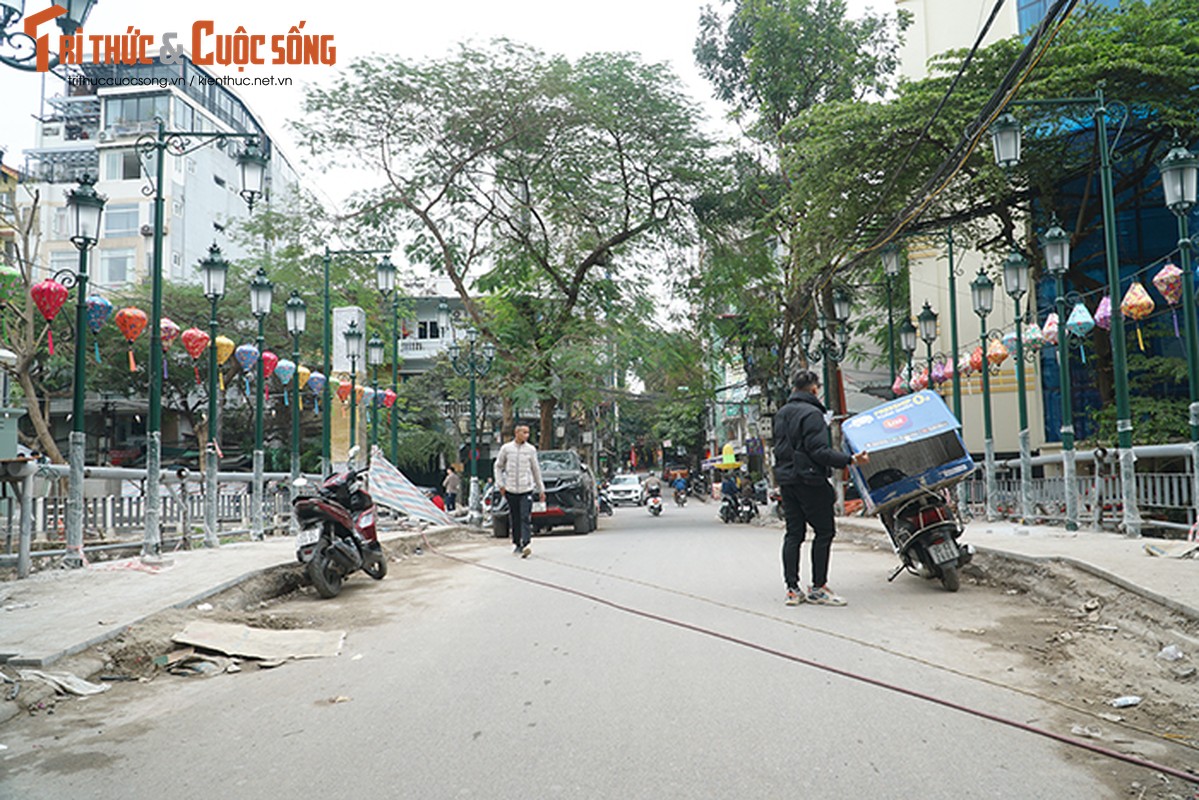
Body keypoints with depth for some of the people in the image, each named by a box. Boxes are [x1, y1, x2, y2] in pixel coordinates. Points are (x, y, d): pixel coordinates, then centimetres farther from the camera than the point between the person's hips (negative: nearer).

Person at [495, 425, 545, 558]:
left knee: (526, 518, -13)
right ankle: (517, 544, 20)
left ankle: (526, 544, -19)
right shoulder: (506, 448, 4)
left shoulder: (531, 449, 5)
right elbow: (498, 466, 13)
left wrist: (541, 489, 11)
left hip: (526, 488, -1)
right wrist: (500, 484, 3)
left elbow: (536, 470, 11)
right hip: (511, 489, 1)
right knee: (514, 519, 8)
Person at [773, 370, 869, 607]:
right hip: (809, 480, -8)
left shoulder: (781, 414, 14)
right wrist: (850, 460, -20)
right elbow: (819, 451, -20)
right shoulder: (812, 413, -13)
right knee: (824, 532, 1)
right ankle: (818, 587, 2)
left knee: (793, 534, 9)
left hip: (786, 480, 8)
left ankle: (792, 589, 9)